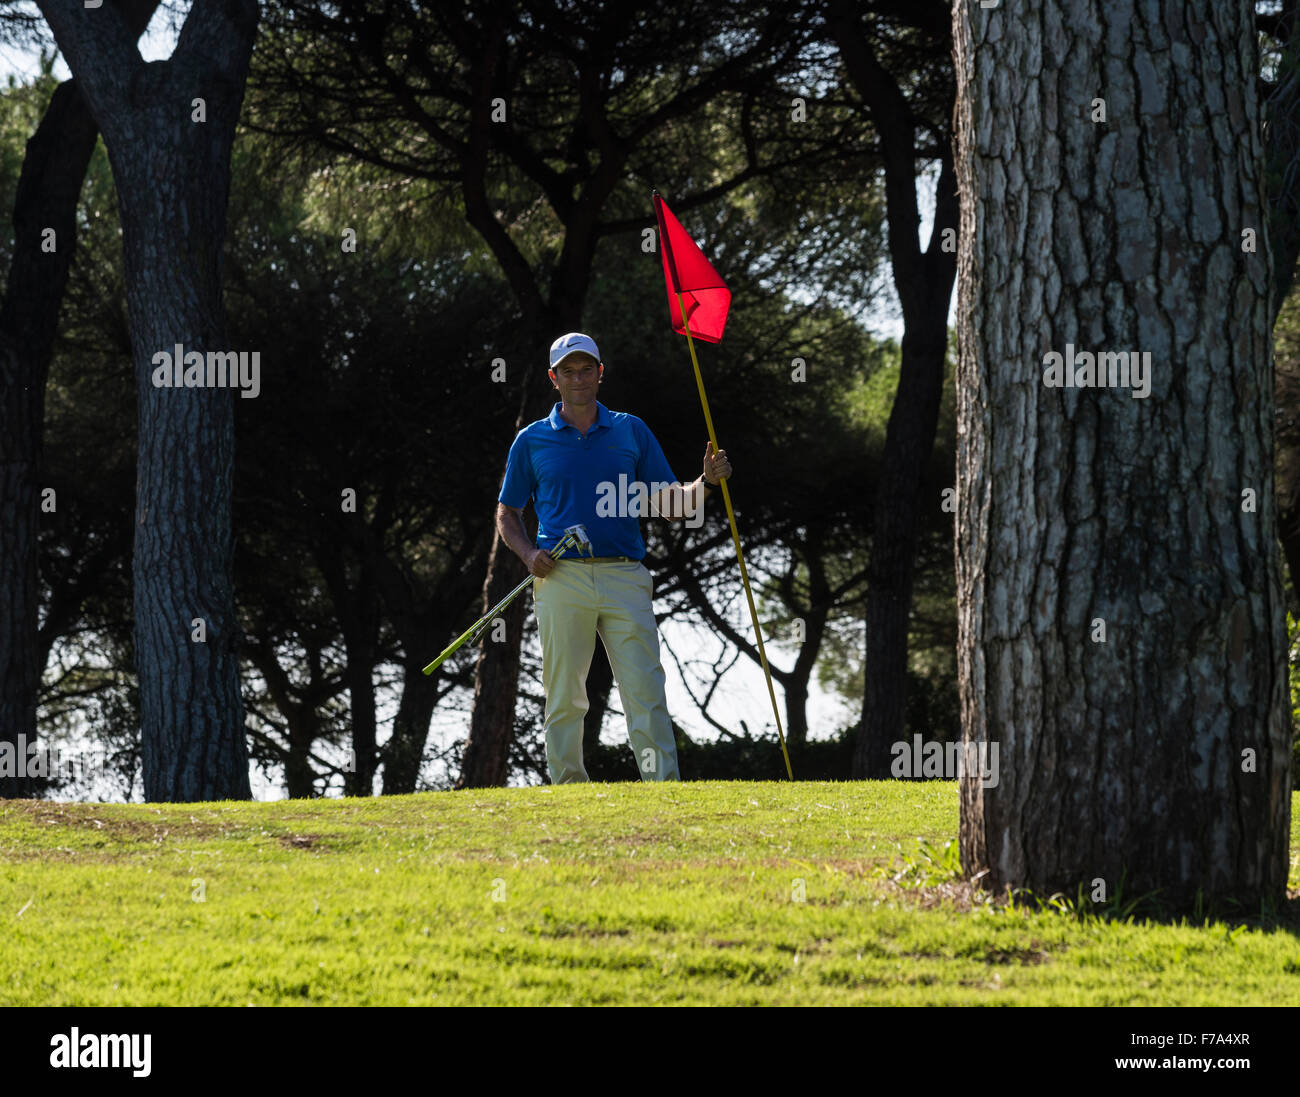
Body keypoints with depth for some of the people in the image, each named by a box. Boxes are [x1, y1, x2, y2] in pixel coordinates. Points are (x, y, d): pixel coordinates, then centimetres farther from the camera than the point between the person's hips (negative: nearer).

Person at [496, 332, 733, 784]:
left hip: (624, 580, 0)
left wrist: (707, 482, -5)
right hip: (562, 578, 0)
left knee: (646, 692, -9)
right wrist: (529, 553, -3)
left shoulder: (631, 431, 14)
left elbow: (671, 507, 14)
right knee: (564, 697, 0)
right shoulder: (532, 440, 12)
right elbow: (507, 513, 16)